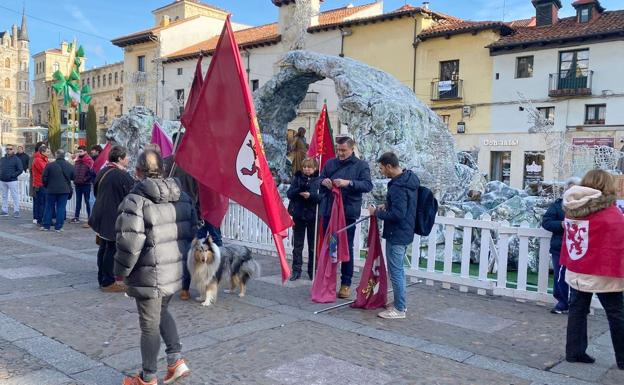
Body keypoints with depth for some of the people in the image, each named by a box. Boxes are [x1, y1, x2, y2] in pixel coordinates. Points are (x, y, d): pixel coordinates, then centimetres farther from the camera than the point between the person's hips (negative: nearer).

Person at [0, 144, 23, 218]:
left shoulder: (16, 159, -4)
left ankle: (16, 211, 1)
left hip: (12, 181, -6)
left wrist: (12, 175, -15)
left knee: (15, 196, -3)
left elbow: (20, 170, -8)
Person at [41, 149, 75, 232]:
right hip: (65, 190, 1)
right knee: (61, 208, 5)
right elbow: (73, 177, 9)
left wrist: (46, 186, 13)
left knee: (49, 208, 11)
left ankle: (46, 226, 15)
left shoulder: (50, 165, -9)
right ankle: (58, 227, 4)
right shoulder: (70, 166, -2)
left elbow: (44, 178, -5)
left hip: (52, 190, -1)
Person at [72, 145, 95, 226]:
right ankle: (76, 217, 24)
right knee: (78, 201, 15)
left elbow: (92, 172, -13)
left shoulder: (89, 161, -9)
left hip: (86, 184, -6)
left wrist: (86, 179, -15)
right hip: (78, 184, 6)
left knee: (87, 202, -1)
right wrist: (75, 179, 6)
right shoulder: (77, 160, 10)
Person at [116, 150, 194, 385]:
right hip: (176, 272, 7)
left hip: (149, 276, -6)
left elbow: (130, 243, -20)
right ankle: (176, 360, 23)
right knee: (162, 312, 28)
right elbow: (191, 232, 10)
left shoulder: (136, 200, -18)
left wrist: (121, 271, -5)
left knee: (150, 325, 8)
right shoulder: (182, 197, 3)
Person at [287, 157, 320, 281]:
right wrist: (299, 191, -20)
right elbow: (289, 194, -2)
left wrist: (310, 195, -27)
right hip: (298, 215, 2)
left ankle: (313, 271, 19)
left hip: (313, 216, -2)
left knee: (313, 246, 8)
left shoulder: (319, 180, -2)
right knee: (297, 245, 8)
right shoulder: (298, 178, 5)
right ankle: (296, 270, 16)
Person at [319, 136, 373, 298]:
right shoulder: (330, 163, 10)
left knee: (347, 248, 4)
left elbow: (368, 185, -11)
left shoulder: (361, 165, 0)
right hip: (328, 212, 4)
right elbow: (319, 180, 15)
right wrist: (323, 181, -9)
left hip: (348, 213, -3)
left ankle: (346, 283, 13)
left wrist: (349, 183, -24)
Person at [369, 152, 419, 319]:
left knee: (396, 271, -1)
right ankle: (401, 304, 31)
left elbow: (397, 214, -28)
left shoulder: (398, 187, -24)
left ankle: (399, 309, 9)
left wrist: (377, 212, -16)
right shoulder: (409, 179, 8)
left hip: (397, 235, -10)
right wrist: (387, 206, 10)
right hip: (405, 232, 10)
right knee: (399, 270, 20)